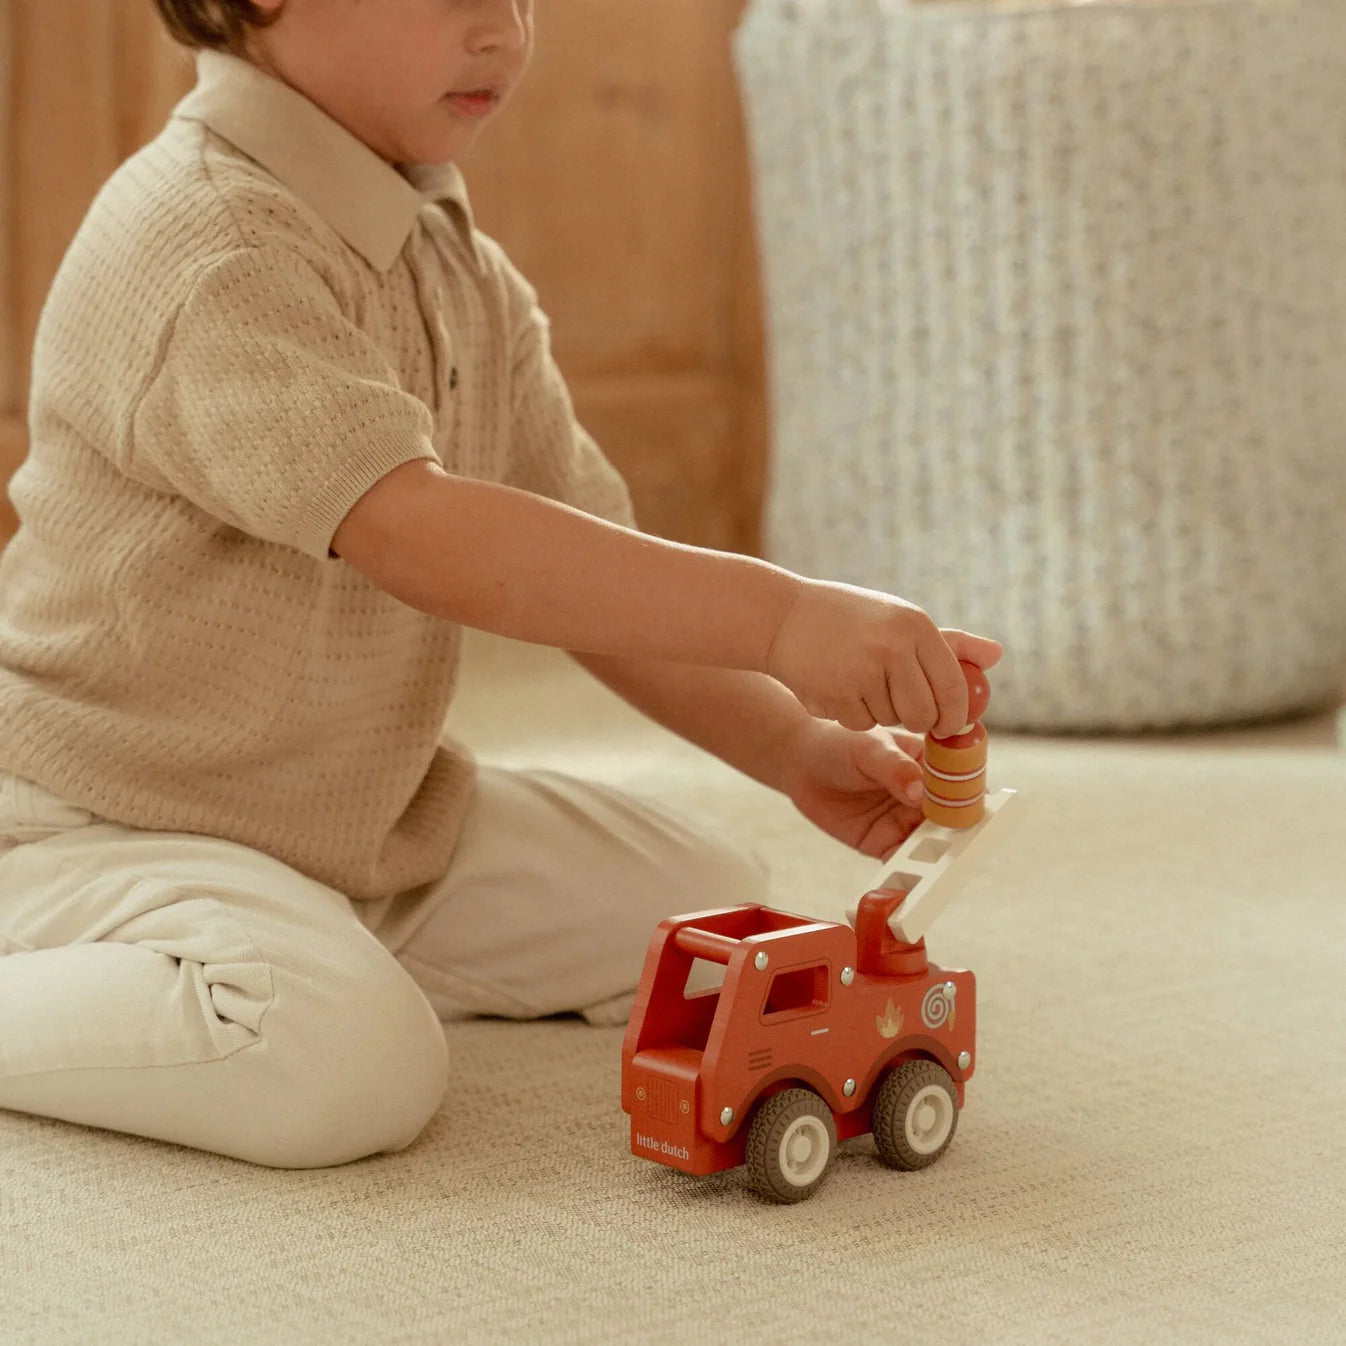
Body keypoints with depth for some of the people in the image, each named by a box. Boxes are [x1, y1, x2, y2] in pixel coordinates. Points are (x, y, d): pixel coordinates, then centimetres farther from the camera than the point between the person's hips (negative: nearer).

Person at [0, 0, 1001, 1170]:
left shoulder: (463, 267, 5)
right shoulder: (209, 248, -25)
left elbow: (595, 570, 5)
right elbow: (426, 539, -38)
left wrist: (793, 745, -11)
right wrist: (779, 615, -43)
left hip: (374, 813, 9)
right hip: (107, 822, -9)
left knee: (711, 910, 6)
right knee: (353, 1065, -34)